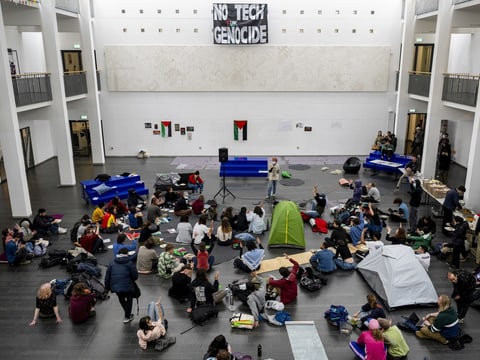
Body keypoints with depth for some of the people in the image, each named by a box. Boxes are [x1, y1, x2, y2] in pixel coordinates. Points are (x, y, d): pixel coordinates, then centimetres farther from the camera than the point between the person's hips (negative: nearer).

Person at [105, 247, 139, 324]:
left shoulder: (112, 264, 7)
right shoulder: (129, 263, -5)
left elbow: (107, 276, 7)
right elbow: (135, 276, -6)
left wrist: (107, 287, 17)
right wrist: (131, 280, 15)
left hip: (115, 286, 4)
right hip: (127, 287, -4)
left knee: (121, 299, 29)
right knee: (129, 299, 22)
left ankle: (127, 313, 50)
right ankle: (127, 317, 25)